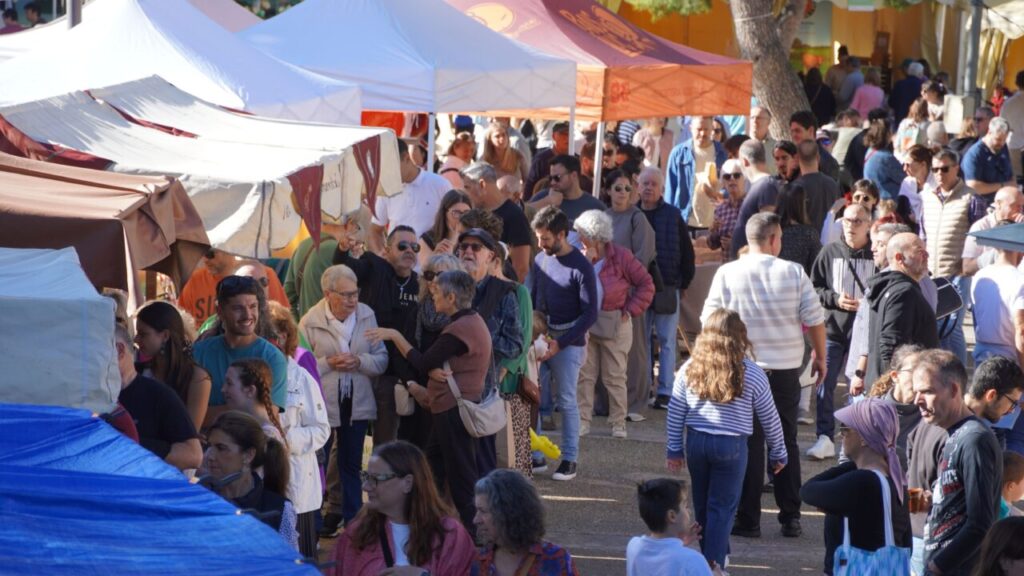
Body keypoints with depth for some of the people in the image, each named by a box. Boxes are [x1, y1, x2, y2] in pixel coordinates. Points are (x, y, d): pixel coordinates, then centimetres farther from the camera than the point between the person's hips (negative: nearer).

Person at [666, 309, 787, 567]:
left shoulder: (689, 369, -2)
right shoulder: (752, 374, -8)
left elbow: (675, 414, 3)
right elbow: (770, 419, 0)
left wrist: (675, 449, 14)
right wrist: (778, 453, 13)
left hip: (695, 442, 3)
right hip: (731, 446, -3)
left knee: (703, 504, 18)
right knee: (722, 507, 3)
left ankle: (712, 554, 32)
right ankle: (713, 564, -2)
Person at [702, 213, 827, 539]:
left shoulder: (727, 274, -4)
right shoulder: (794, 273, -4)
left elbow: (709, 320, -1)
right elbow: (815, 319, -1)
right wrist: (820, 357, 12)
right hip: (787, 368, 1)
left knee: (749, 445, 5)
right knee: (787, 442, 13)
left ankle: (748, 520, 5)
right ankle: (791, 518, 15)